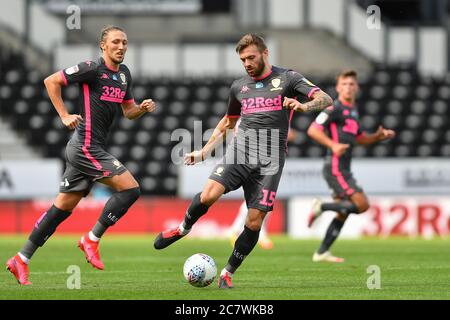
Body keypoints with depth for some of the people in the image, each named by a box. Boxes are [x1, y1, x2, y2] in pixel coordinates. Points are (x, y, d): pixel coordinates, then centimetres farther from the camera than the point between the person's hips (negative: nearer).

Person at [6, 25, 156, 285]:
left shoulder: (124, 74, 14)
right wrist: (65, 116, -13)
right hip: (86, 146, -8)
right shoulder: (92, 69, -11)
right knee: (130, 189, -14)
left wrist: (142, 108, 1)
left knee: (63, 207, 9)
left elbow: (129, 112, 22)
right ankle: (92, 240, -3)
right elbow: (51, 81, -10)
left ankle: (21, 260, 12)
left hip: (93, 149, 8)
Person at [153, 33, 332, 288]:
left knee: (255, 222, -7)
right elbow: (228, 122, 31)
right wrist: (204, 152, 24)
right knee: (208, 195, -21)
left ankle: (228, 273, 8)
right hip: (240, 152, 2)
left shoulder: (287, 79, 4)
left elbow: (326, 99, -6)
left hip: (270, 161, -2)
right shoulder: (239, 86, 17)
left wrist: (303, 106, -27)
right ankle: (184, 228, 8)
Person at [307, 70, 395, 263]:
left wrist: (380, 136, 13)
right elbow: (313, 130, -17)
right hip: (335, 167, -9)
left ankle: (321, 253, 14)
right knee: (362, 204, -17)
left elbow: (359, 138, 30)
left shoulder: (352, 110, 19)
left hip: (343, 169, 9)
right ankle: (322, 207, -5)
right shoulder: (334, 109, -9)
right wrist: (333, 145, -29)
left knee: (343, 214, 9)